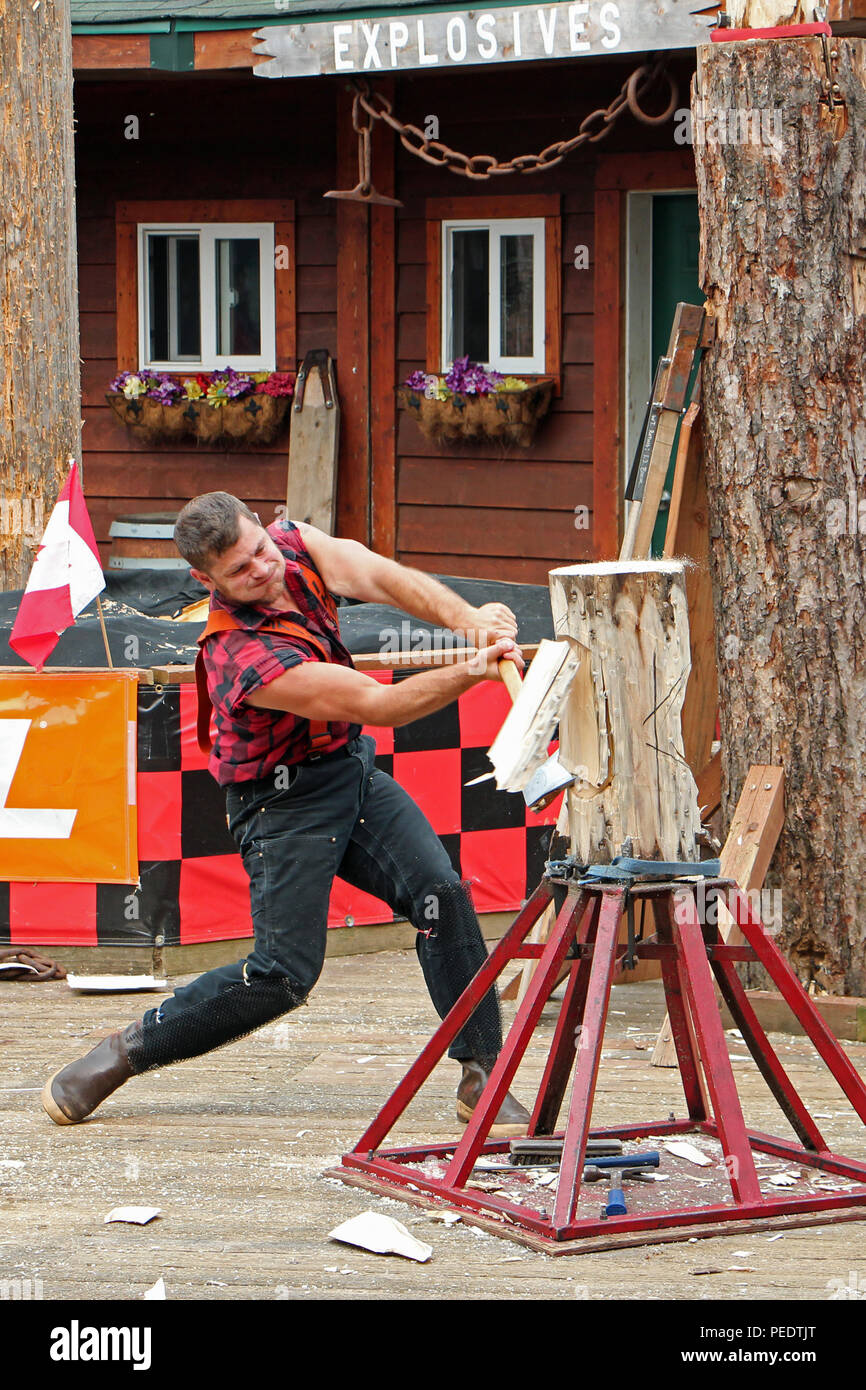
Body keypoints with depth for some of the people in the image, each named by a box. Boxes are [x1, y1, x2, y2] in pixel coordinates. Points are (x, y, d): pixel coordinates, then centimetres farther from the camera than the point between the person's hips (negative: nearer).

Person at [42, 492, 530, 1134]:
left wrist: (467, 618, -38)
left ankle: (481, 1073, -5)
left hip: (354, 768, 7)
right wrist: (472, 672, -39)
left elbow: (384, 579, -22)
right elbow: (378, 705, -31)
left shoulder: (295, 545, -9)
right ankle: (126, 1052, 7)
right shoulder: (245, 657, -31)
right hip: (284, 802, -7)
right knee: (285, 972, -10)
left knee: (442, 893, -10)